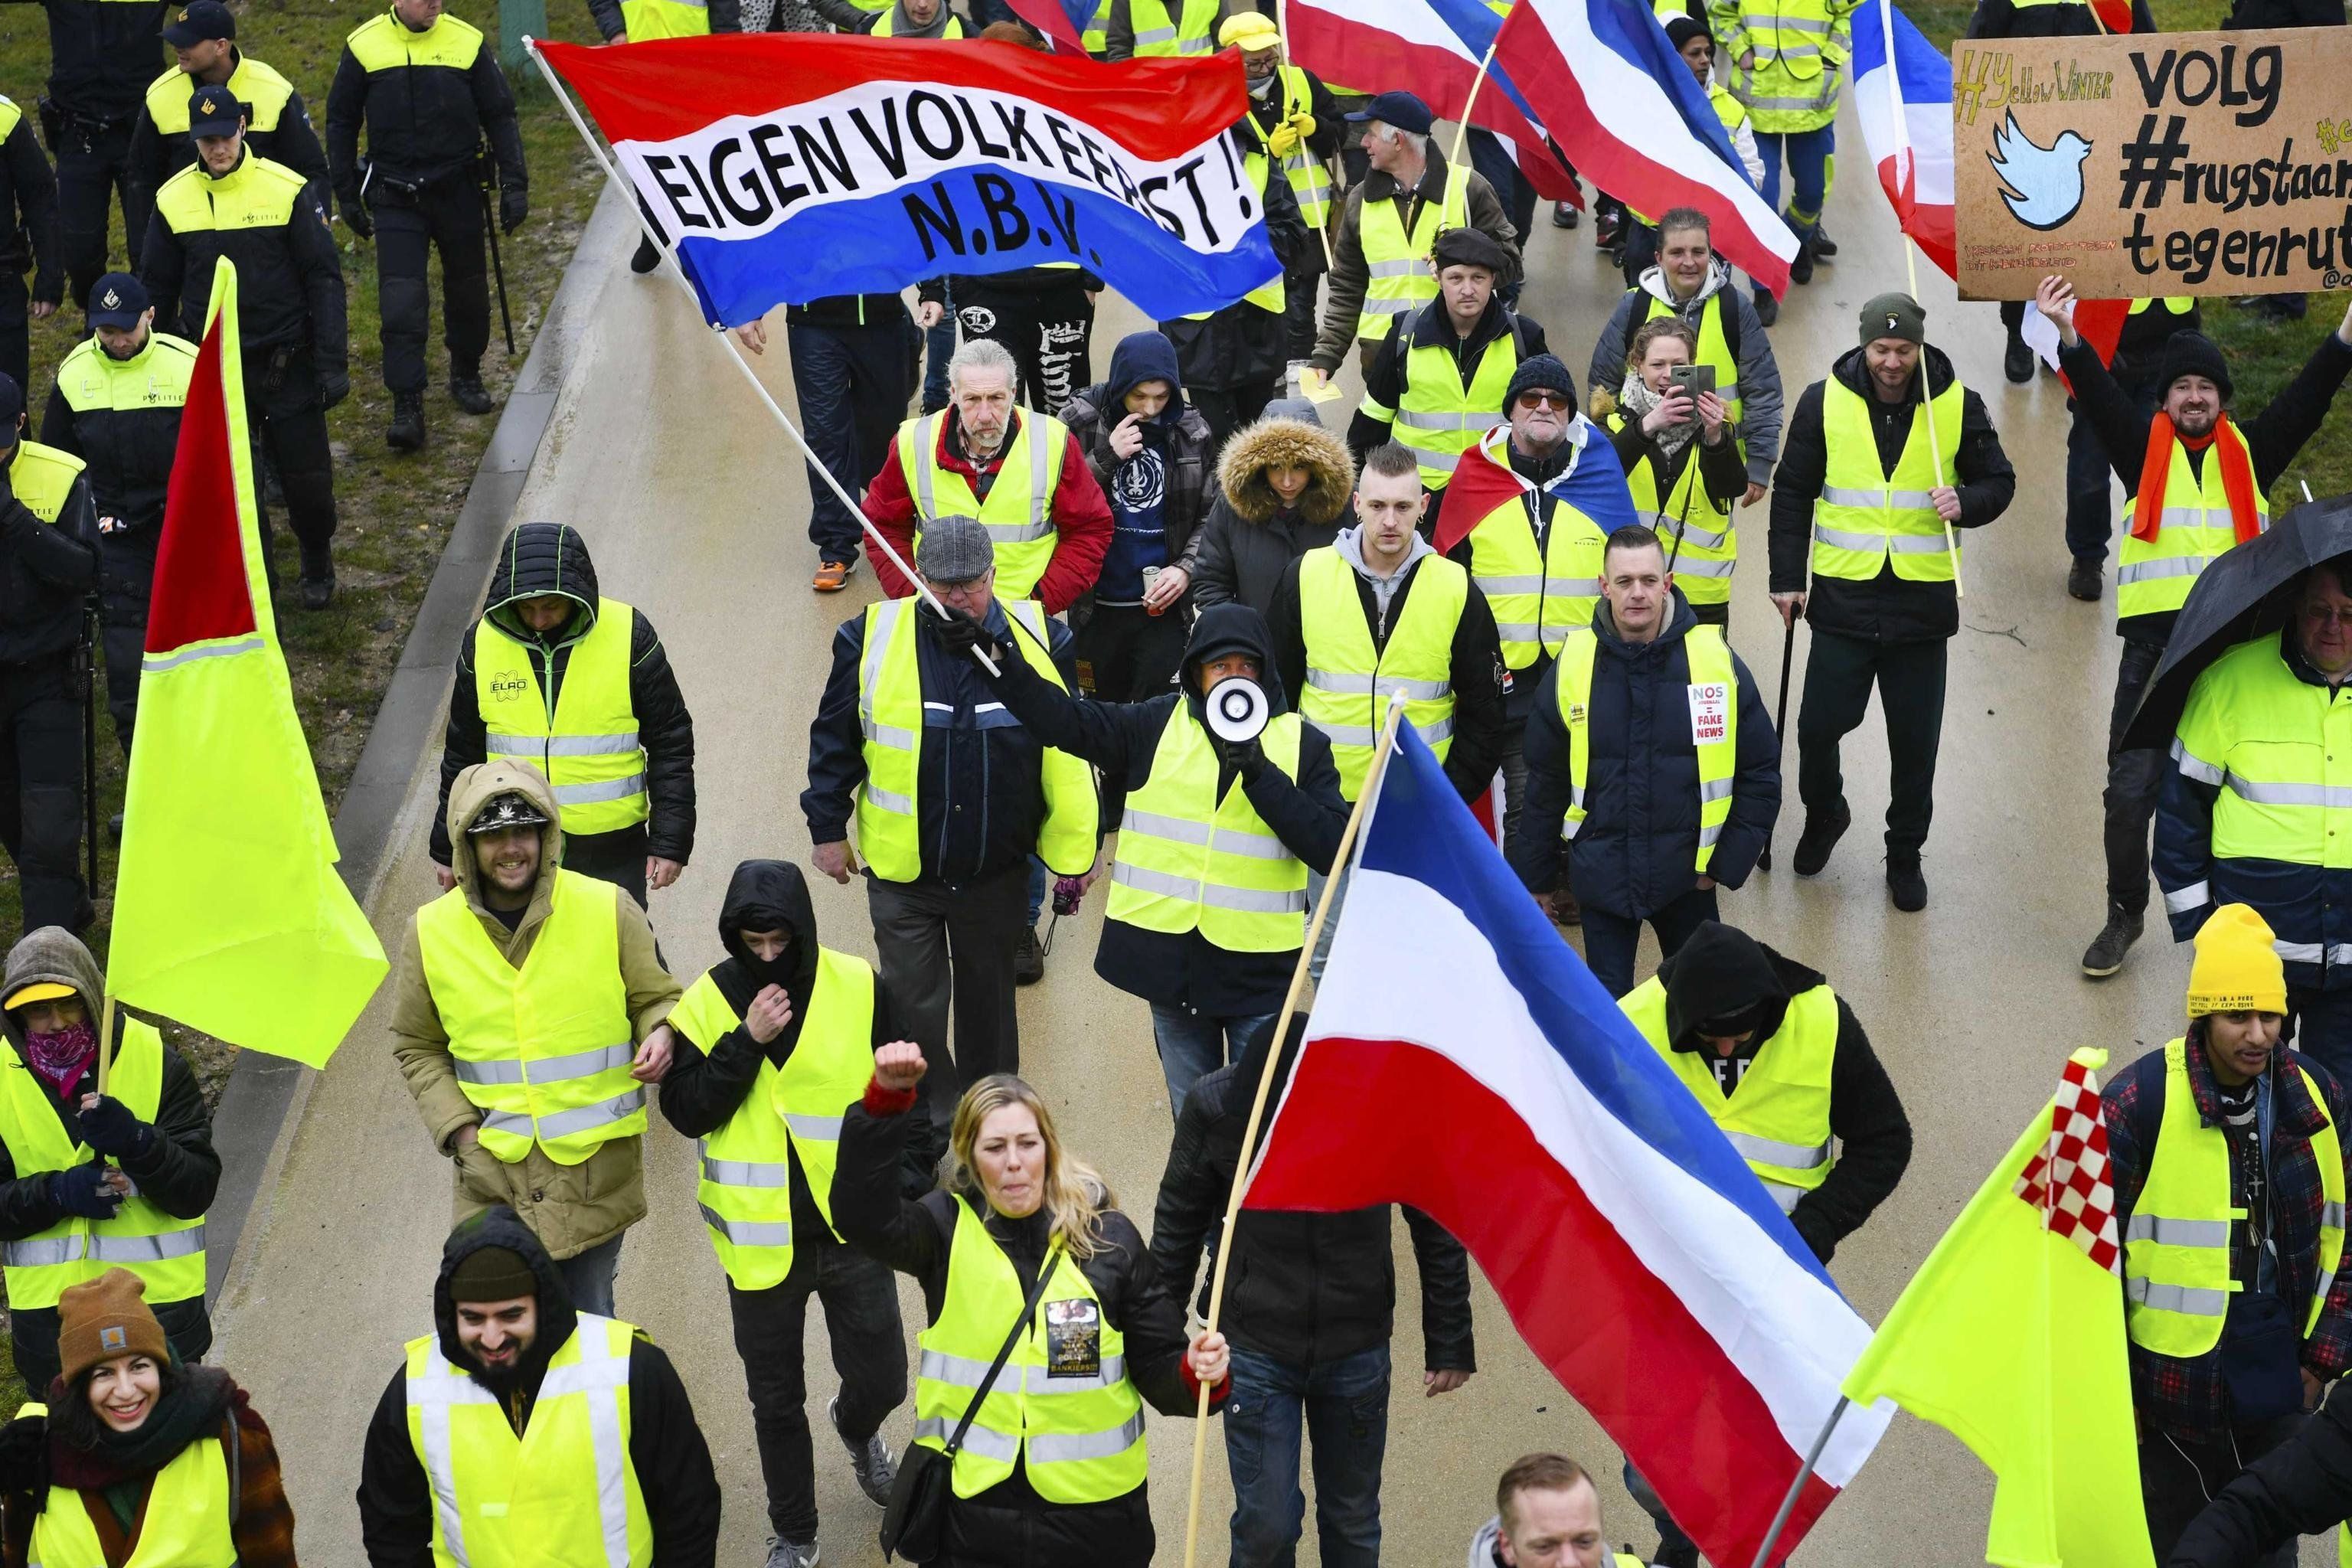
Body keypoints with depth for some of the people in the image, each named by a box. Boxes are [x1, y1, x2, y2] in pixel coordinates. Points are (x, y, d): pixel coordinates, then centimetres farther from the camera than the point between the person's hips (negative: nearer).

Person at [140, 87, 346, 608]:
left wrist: (332, 364, -9)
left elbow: (323, 279, -5)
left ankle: (318, 565, 31)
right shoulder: (173, 200, -1)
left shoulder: (286, 190, -9)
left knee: (307, 476, 6)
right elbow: (156, 291, 10)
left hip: (285, 364, -2)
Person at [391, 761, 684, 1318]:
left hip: (597, 1169, 0)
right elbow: (417, 1047, 11)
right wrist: (458, 1129, -3)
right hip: (494, 1173, 0)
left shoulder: (608, 911, -5)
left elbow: (657, 998, 8)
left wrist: (661, 1034, -16)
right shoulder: (431, 932, -1)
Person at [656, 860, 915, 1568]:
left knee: (881, 1380, 6)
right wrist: (747, 1041, -23)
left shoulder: (860, 990, -9)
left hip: (853, 1231, 0)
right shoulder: (704, 1003, -7)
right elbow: (685, 1111, -14)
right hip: (762, 1240, 0)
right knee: (776, 1400, 12)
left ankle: (856, 1429, 43)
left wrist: (916, 1182, 1)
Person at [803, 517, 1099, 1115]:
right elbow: (835, 739, 1)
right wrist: (827, 828, 4)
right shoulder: (872, 638, -10)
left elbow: (1070, 752, 2)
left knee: (990, 1004, 17)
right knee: (913, 1009, 6)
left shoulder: (1038, 639, -7)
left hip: (998, 873, 1)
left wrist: (1076, 848, 5)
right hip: (901, 870, -1)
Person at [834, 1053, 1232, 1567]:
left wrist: (1196, 1374, -21)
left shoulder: (1108, 1236, -2)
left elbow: (1157, 1365, 2)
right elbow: (862, 1211, -24)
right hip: (972, 1511, 0)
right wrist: (888, 1099, -36)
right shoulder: (948, 1230, -4)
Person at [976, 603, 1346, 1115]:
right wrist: (1000, 658, -12)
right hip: (1171, 958, 2)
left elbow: (1332, 848, -11)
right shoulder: (1157, 726, 3)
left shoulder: (1302, 744, -1)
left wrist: (1260, 776, -19)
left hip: (1259, 970, -2)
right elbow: (1065, 722, -1)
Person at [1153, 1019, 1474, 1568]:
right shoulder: (1217, 1105, -19)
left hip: (1358, 1349, 1)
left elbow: (1436, 1231, -6)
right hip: (1255, 1346, -1)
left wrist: (1450, 1344, 1)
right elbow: (1179, 1226, -3)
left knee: (1353, 1522, 16)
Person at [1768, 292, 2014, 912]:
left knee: (1915, 743, 7)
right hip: (1843, 598, 0)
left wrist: (1966, 503, -16)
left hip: (1922, 601, 0)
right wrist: (1787, 577, 3)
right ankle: (1824, 814, 34)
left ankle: (1905, 855, 26)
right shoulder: (1824, 402, -2)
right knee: (1819, 725, 3)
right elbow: (1792, 493, 5)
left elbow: (1999, 482, 7)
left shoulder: (1958, 406, -2)